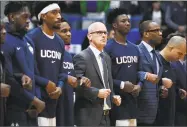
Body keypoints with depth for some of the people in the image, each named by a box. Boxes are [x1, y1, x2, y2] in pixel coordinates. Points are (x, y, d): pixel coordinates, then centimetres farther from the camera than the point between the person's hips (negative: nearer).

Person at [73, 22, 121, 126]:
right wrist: (97, 92, -20)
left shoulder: (106, 58, 18)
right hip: (88, 115, -8)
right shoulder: (82, 57, -9)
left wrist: (113, 97, 7)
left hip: (105, 115, 8)